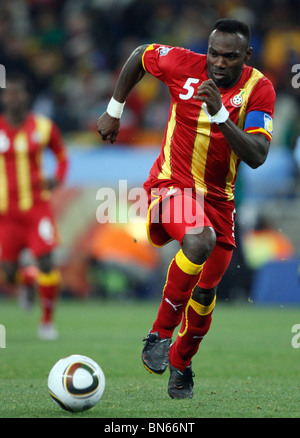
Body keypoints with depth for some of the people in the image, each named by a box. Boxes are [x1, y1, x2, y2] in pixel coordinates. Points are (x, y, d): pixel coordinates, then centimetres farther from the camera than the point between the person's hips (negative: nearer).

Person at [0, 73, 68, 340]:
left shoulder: (43, 127, -1)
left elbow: (62, 157, 13)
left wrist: (57, 179, -5)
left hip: (37, 206, -1)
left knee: (46, 262, -14)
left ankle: (47, 320, 3)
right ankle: (27, 281, 37)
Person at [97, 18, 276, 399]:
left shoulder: (259, 89, -12)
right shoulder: (183, 65, -13)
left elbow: (257, 157, -21)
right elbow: (139, 56, 8)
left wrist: (219, 114, -32)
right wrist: (114, 111, 10)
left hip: (218, 197, 3)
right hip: (172, 185, -3)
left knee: (205, 291, 12)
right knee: (199, 241, -34)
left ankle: (181, 363, 38)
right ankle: (160, 334, -19)